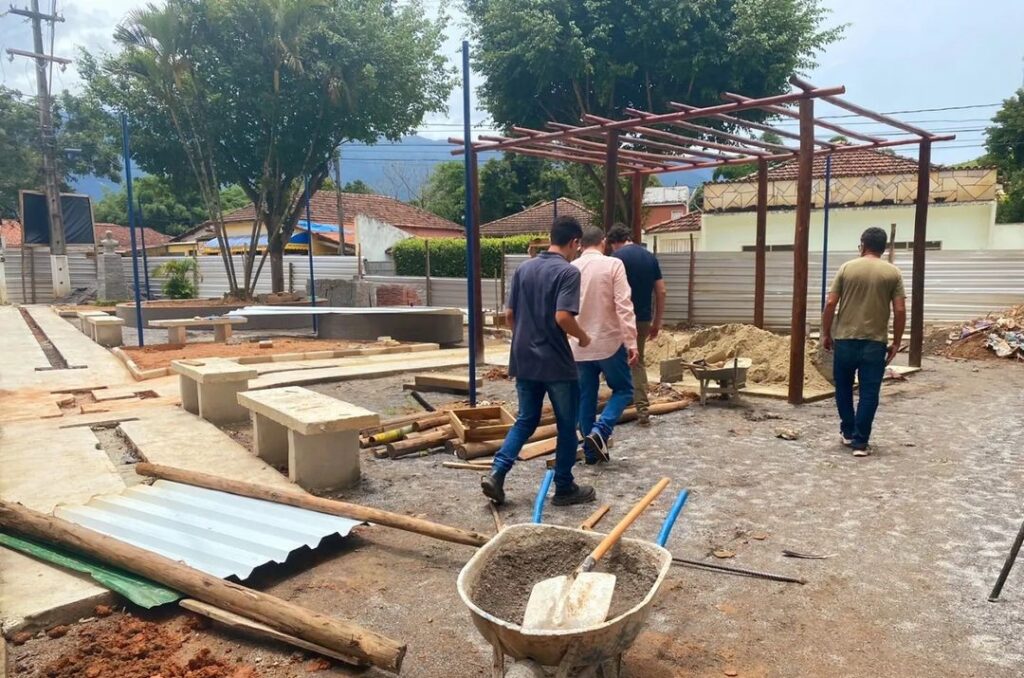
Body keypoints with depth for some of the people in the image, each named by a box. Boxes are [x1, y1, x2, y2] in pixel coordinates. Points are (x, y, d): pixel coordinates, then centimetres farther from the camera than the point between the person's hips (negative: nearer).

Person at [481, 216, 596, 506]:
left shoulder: (523, 268, 8)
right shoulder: (568, 271, -12)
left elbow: (509, 314, 9)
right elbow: (563, 317, -23)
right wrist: (583, 337, -4)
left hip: (524, 361, 6)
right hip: (556, 363, -6)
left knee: (525, 420, 16)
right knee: (566, 426, 9)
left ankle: (496, 474, 3)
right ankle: (564, 488, 19)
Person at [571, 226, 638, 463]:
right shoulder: (613, 265, -8)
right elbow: (623, 306, -15)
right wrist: (631, 342, -14)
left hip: (579, 346, 4)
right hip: (609, 342, -4)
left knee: (585, 398, 12)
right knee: (623, 389, 12)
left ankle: (591, 451, 16)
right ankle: (600, 431, -7)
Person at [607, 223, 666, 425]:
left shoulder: (617, 256, -8)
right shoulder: (650, 257, 9)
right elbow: (661, 292, 8)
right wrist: (657, 322, 14)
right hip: (644, 318, 6)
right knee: (638, 362, 15)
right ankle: (642, 409, 8)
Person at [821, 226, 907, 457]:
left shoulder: (846, 268, 0)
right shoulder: (893, 273, 1)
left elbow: (830, 304, -4)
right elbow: (900, 311, -4)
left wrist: (826, 334, 7)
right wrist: (896, 343, 5)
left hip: (845, 340, 0)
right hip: (875, 342, 0)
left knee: (843, 388, 18)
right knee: (869, 393, 4)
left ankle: (848, 432, 27)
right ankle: (860, 442, 4)